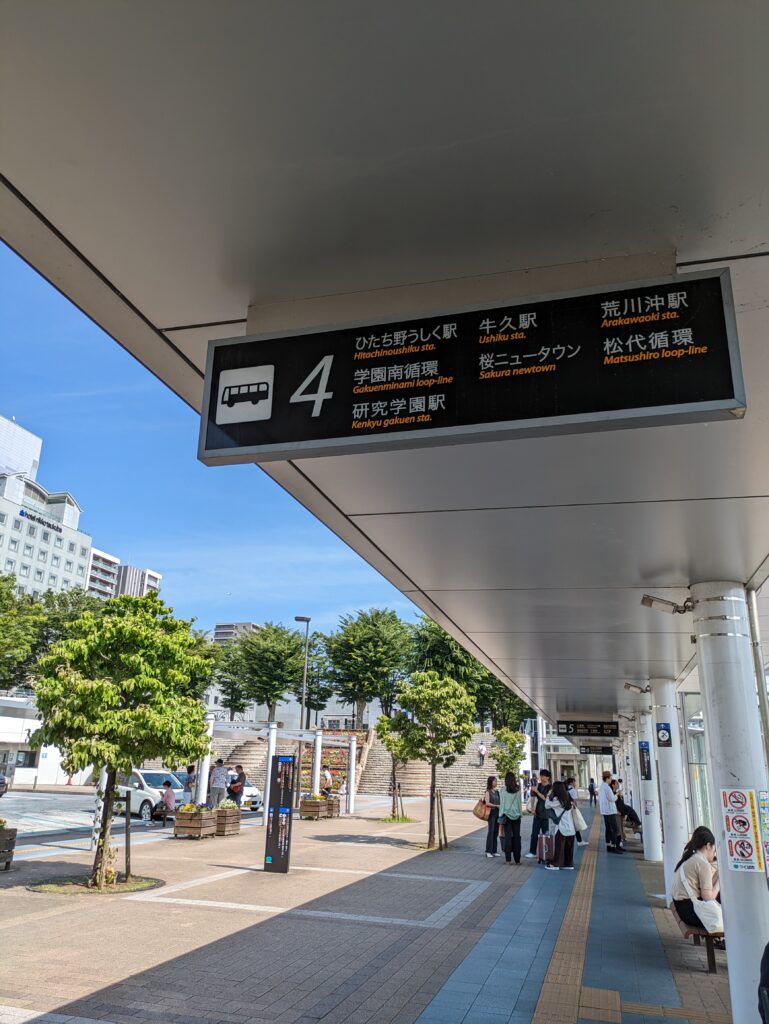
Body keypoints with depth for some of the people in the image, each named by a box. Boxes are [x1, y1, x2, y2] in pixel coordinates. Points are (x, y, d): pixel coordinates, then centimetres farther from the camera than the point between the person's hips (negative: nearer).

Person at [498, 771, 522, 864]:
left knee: (508, 837, 2)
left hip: (507, 815, -2)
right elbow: (520, 804, -2)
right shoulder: (518, 790, -1)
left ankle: (508, 859, 1)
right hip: (517, 816, 2)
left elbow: (502, 805, -4)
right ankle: (517, 859, 11)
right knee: (517, 837, 8)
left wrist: (501, 818, 3)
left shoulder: (503, 791, -7)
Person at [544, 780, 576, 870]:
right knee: (569, 846, 12)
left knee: (559, 846, 3)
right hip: (570, 827, 6)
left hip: (562, 827, -6)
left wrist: (549, 795, 8)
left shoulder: (556, 800, -12)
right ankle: (569, 864, 18)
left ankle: (555, 864, 10)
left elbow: (547, 805, -1)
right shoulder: (567, 798, 7)